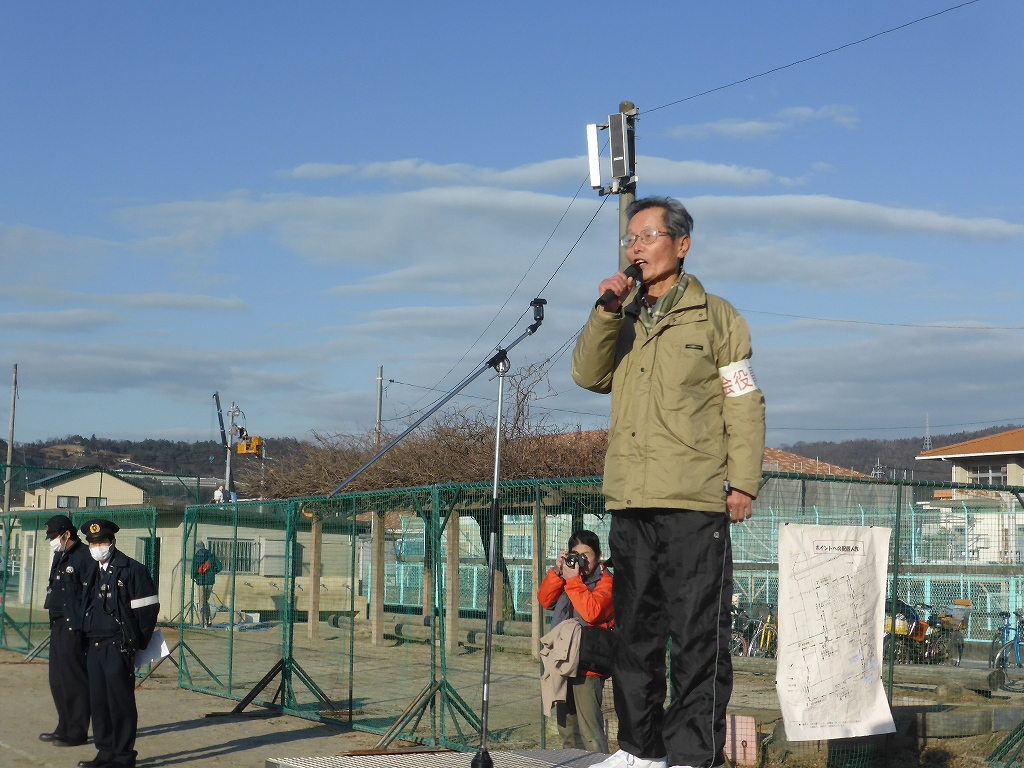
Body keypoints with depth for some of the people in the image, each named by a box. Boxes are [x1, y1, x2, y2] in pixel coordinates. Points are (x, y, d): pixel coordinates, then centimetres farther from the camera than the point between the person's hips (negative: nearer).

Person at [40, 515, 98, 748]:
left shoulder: (85, 557, -13)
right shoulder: (60, 557, 17)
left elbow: (89, 595, -17)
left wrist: (81, 626, -20)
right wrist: (53, 620, 16)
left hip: (73, 627, -10)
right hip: (58, 624, 10)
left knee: (74, 679, -4)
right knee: (57, 679, 13)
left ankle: (77, 731, 2)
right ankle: (64, 727, 23)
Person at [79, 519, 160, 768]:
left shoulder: (132, 569, -7)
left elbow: (149, 608, -6)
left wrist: (137, 642, -4)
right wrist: (88, 639, 15)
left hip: (119, 646, -7)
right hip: (95, 645, 7)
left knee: (120, 701, -3)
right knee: (98, 700, 9)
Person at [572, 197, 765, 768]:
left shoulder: (716, 316, 5)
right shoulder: (624, 318, 19)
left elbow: (744, 404, 2)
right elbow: (589, 375, 5)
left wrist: (744, 481, -6)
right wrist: (606, 313, -6)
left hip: (695, 504, -5)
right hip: (631, 504, 5)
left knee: (698, 634, -6)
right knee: (635, 630, 11)